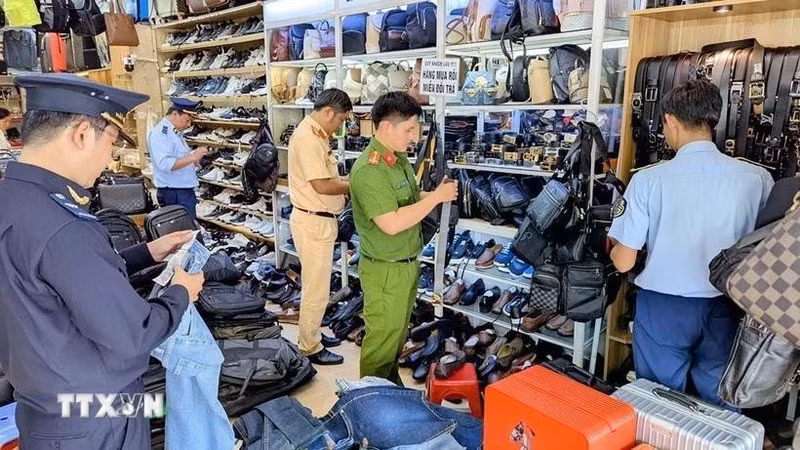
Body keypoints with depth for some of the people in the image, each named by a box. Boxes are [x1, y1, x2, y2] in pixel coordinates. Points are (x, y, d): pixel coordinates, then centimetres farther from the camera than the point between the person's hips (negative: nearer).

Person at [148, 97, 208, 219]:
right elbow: (165, 164, -26)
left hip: (185, 191, 10)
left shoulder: (176, 132, 17)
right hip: (174, 193, -10)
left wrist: (196, 158, 8)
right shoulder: (160, 133, -14)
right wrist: (192, 157, -25)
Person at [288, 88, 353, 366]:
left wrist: (347, 180, 0)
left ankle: (312, 334, 35)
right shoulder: (307, 138, -21)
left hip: (321, 220, 10)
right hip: (313, 222, -10)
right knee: (316, 287, 0)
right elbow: (322, 185, -24)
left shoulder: (317, 135, 12)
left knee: (318, 283, 20)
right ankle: (310, 348, 14)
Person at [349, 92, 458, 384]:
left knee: (399, 332, 22)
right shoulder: (368, 170, -24)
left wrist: (438, 193, -1)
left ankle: (391, 384, 41)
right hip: (384, 270, -9)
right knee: (382, 338, 6)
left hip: (408, 263, 9)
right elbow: (392, 223, -30)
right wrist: (436, 197, -23)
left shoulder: (400, 158, 5)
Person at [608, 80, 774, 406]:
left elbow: (623, 262, -12)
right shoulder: (758, 178, -10)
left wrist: (613, 247, 9)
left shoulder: (648, 180, -16)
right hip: (725, 309, 2)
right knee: (721, 405, 20)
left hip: (663, 307, -2)